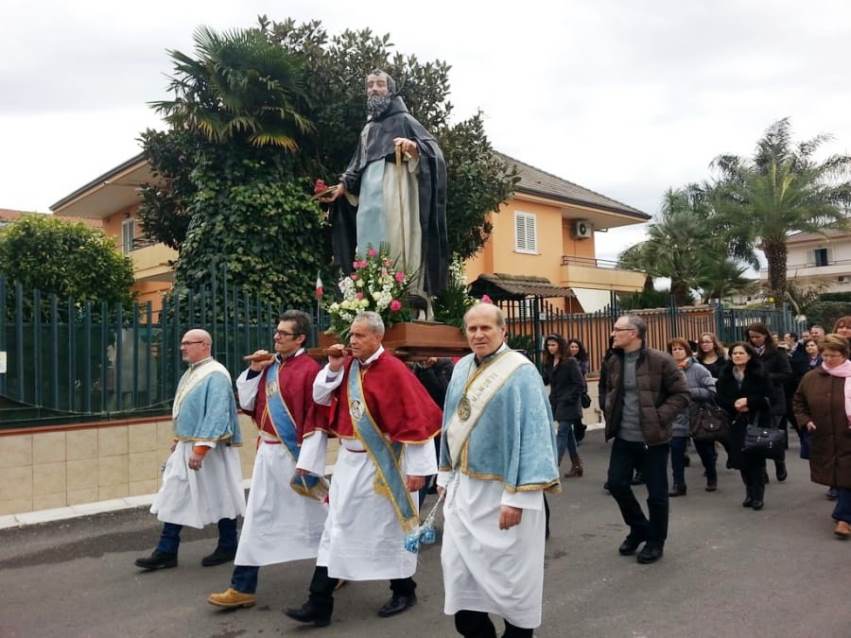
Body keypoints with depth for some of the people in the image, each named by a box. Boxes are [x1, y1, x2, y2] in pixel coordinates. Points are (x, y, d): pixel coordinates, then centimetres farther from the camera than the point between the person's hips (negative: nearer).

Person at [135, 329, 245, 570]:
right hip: (185, 446, 9)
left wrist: (200, 448, -27)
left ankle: (227, 548, 20)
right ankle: (166, 552, 15)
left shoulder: (215, 375, -17)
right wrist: (179, 441, 19)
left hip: (208, 449, -9)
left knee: (220, 498, 5)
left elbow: (216, 415, -24)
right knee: (174, 498, 8)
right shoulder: (190, 373, 12)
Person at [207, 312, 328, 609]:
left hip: (293, 454, -7)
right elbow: (247, 404, 12)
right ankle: (243, 587, 17)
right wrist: (253, 370, -1)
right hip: (267, 452, 7)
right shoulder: (269, 365, 9)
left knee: (310, 514, 9)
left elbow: (316, 420, -17)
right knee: (258, 518, 9)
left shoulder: (309, 370, -15)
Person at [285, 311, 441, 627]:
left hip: (382, 464, -6)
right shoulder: (347, 365, 3)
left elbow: (416, 420, -17)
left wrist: (416, 468, -16)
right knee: (338, 527, 7)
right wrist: (333, 367, -9)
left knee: (388, 526, 9)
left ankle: (404, 591, 30)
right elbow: (320, 398, 7)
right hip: (349, 460, 6)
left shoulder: (394, 371, -17)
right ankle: (319, 603, 11)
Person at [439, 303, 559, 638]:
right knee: (458, 565, 11)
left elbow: (532, 433, -18)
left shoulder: (520, 372, -14)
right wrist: (446, 475, 15)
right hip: (463, 486, 6)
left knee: (509, 569, 9)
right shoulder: (461, 369, 6)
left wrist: (517, 497, -21)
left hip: (502, 488, -6)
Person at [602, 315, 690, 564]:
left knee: (656, 493, 5)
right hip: (623, 438, 6)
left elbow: (681, 394, -10)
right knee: (616, 483, 9)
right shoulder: (614, 361, 6)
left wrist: (659, 417, -17)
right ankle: (639, 528, 32)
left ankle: (656, 541, 26)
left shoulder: (660, 360, -13)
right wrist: (610, 412, 6)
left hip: (652, 438, -6)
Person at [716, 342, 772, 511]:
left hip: (757, 421, -3)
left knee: (756, 458, -3)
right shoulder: (726, 375, 6)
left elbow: (766, 397, -9)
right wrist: (734, 405, -14)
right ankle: (749, 493, 19)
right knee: (741, 458, 3)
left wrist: (748, 401, -20)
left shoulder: (760, 374, -4)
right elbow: (720, 398, 3)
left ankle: (758, 495, 6)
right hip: (736, 422, 3)